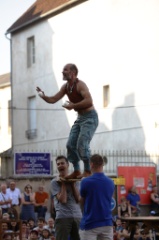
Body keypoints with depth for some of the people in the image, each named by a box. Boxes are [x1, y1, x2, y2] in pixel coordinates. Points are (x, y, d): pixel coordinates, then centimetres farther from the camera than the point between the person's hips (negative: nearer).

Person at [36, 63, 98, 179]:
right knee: (71, 144, 3)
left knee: (82, 145, -16)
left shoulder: (80, 85, -17)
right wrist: (43, 96, -9)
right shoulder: (66, 87, 8)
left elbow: (89, 101, -29)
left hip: (90, 117, -9)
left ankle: (88, 171, -6)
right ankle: (76, 171, 11)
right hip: (80, 118, 9)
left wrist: (73, 106, -27)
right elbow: (53, 99, 11)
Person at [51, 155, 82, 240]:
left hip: (77, 216, 4)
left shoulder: (75, 181, 12)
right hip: (63, 217, -4)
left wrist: (73, 184, -2)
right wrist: (63, 184, -5)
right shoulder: (55, 182, 0)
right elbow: (62, 200, -11)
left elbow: (78, 199, 1)